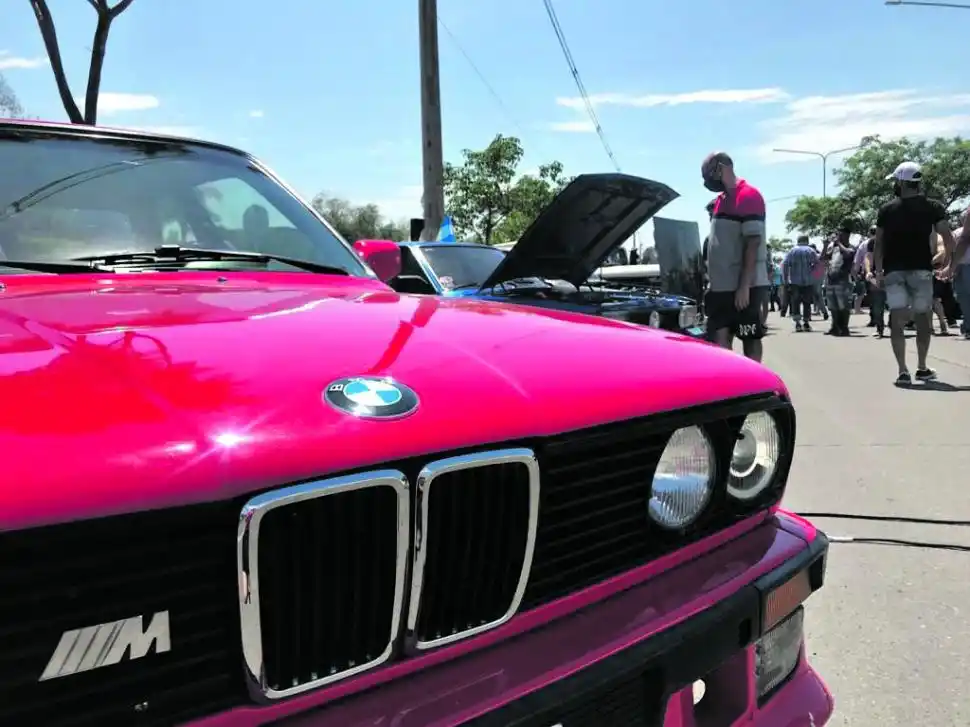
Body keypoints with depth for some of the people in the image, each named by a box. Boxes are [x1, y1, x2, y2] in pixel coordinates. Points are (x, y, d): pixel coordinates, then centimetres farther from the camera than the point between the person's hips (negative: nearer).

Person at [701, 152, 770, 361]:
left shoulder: (749, 196, -10)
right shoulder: (721, 200, 16)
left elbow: (753, 243, -16)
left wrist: (744, 286, -21)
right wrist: (712, 281, 17)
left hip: (745, 287, -8)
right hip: (722, 287, 8)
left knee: (750, 340, 2)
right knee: (720, 340, 5)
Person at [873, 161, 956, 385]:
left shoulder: (886, 209, 3)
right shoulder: (933, 207, 2)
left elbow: (878, 243, -1)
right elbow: (947, 236, -8)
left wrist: (878, 270, 4)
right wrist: (951, 263, 0)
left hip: (893, 271, 0)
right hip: (921, 269, 0)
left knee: (897, 321, -2)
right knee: (923, 319, 14)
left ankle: (903, 371, -10)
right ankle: (922, 368, 22)